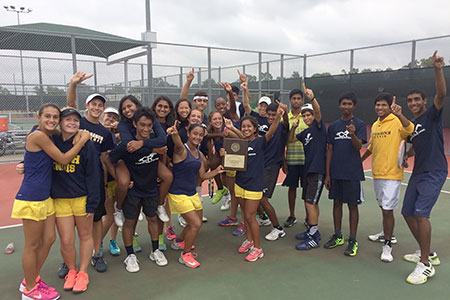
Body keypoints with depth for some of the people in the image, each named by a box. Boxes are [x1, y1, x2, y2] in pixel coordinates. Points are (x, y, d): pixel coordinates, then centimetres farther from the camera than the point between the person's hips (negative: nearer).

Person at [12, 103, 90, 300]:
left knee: (49, 239, 15)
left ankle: (31, 280, 34)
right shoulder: (38, 136, -17)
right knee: (32, 245, 5)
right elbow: (63, 159, -14)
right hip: (31, 198, -9)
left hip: (45, 197, 9)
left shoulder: (47, 136, 11)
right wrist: (82, 140, -6)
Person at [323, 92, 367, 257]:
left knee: (352, 205, 3)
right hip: (335, 172, 4)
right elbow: (329, 150, 8)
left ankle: (352, 240, 13)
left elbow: (358, 146, -15)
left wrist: (352, 134, -37)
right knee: (337, 203, 11)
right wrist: (327, 174, 5)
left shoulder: (359, 124, -2)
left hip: (352, 173, -4)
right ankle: (337, 236, 25)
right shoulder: (333, 126, 8)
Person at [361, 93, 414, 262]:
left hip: (392, 174, -7)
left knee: (387, 210, -7)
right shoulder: (374, 125, 12)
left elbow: (409, 129, -33)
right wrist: (360, 160, 29)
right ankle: (387, 233, 39)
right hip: (377, 173, 7)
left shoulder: (397, 122, -10)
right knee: (383, 207, 20)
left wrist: (399, 114, -47)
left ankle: (387, 245, 5)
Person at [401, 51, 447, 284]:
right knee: (408, 213, 9)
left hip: (434, 173, -8)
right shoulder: (411, 124, 16)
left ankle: (426, 265, -10)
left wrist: (438, 69, -33)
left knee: (421, 213, -20)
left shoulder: (432, 115, -3)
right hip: (417, 173, 8)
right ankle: (427, 253, 27)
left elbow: (441, 93, -22)